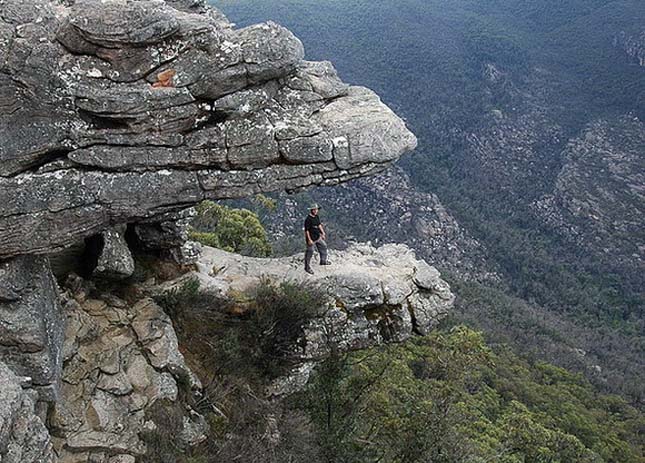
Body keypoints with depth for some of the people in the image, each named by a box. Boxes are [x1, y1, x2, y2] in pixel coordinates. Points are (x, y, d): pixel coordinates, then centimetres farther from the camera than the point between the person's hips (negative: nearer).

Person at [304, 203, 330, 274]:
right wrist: (309, 240, -23)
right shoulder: (308, 219, -24)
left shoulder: (317, 217, 2)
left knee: (323, 246, 22)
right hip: (311, 239, -9)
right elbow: (306, 230, -22)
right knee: (309, 252, 2)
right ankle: (307, 267, 15)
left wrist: (323, 233, 17)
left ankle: (323, 260, 42)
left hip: (317, 237, 9)